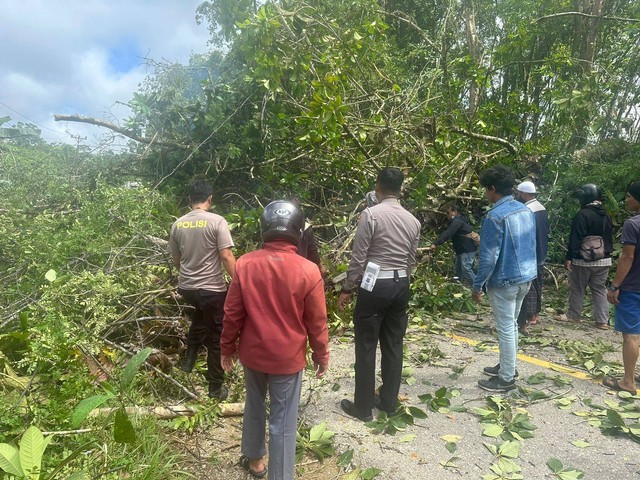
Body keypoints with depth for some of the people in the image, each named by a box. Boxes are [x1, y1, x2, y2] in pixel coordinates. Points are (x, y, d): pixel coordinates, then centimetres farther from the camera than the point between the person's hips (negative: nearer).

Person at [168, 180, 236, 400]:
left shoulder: (178, 224, 2)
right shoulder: (217, 221, -14)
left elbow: (176, 259, 12)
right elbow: (227, 257, -18)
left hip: (186, 287, 6)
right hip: (212, 289, -5)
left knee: (201, 313, 36)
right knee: (216, 338, 9)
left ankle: (189, 358, 36)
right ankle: (216, 387, 19)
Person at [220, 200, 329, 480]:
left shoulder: (244, 264, -11)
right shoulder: (308, 271, -18)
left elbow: (232, 313, -4)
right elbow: (317, 322, -9)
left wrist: (227, 347, 10)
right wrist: (321, 355, 5)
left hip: (252, 352, 3)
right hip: (288, 358, -3)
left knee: (254, 405, 26)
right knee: (283, 421, 10)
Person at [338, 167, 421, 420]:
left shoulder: (371, 214, -12)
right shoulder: (412, 220, 6)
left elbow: (358, 257, -12)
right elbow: (411, 260, 10)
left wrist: (347, 288, -3)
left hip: (375, 285, -6)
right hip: (401, 285, 6)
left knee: (366, 346, 5)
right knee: (393, 345, 15)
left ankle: (363, 406, 15)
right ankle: (388, 401, 28)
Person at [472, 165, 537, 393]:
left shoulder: (496, 216, -20)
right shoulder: (526, 210, 6)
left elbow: (489, 257, -21)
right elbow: (530, 245, 15)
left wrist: (477, 285, -12)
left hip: (505, 280, -9)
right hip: (525, 277, 9)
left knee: (505, 329, 3)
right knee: (512, 324, 20)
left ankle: (506, 378, 15)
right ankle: (507, 366, 35)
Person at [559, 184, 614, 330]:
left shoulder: (583, 214, -15)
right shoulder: (606, 216, 10)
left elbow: (576, 239, -19)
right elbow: (610, 238, 17)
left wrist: (569, 258, -16)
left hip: (583, 260, -7)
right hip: (604, 260, 7)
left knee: (577, 288, 7)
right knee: (600, 290, 10)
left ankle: (574, 315, 18)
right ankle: (603, 321, 9)